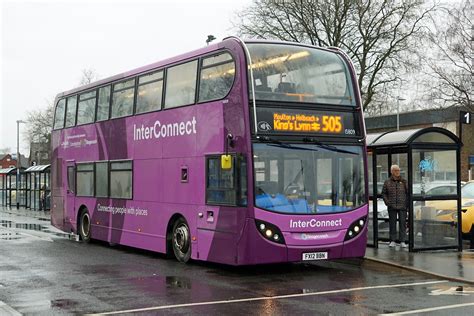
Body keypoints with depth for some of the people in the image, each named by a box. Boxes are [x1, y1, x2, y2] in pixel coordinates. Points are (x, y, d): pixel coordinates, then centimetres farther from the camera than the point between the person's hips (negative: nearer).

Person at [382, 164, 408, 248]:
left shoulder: (404, 182, 5)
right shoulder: (387, 182, 4)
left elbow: (408, 193, 7)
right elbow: (384, 193, 10)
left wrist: (407, 202, -2)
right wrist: (387, 202, -2)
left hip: (402, 206, 0)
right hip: (392, 207, 0)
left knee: (403, 223, 0)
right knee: (392, 223, 4)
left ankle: (402, 241, 5)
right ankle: (392, 241, 12)